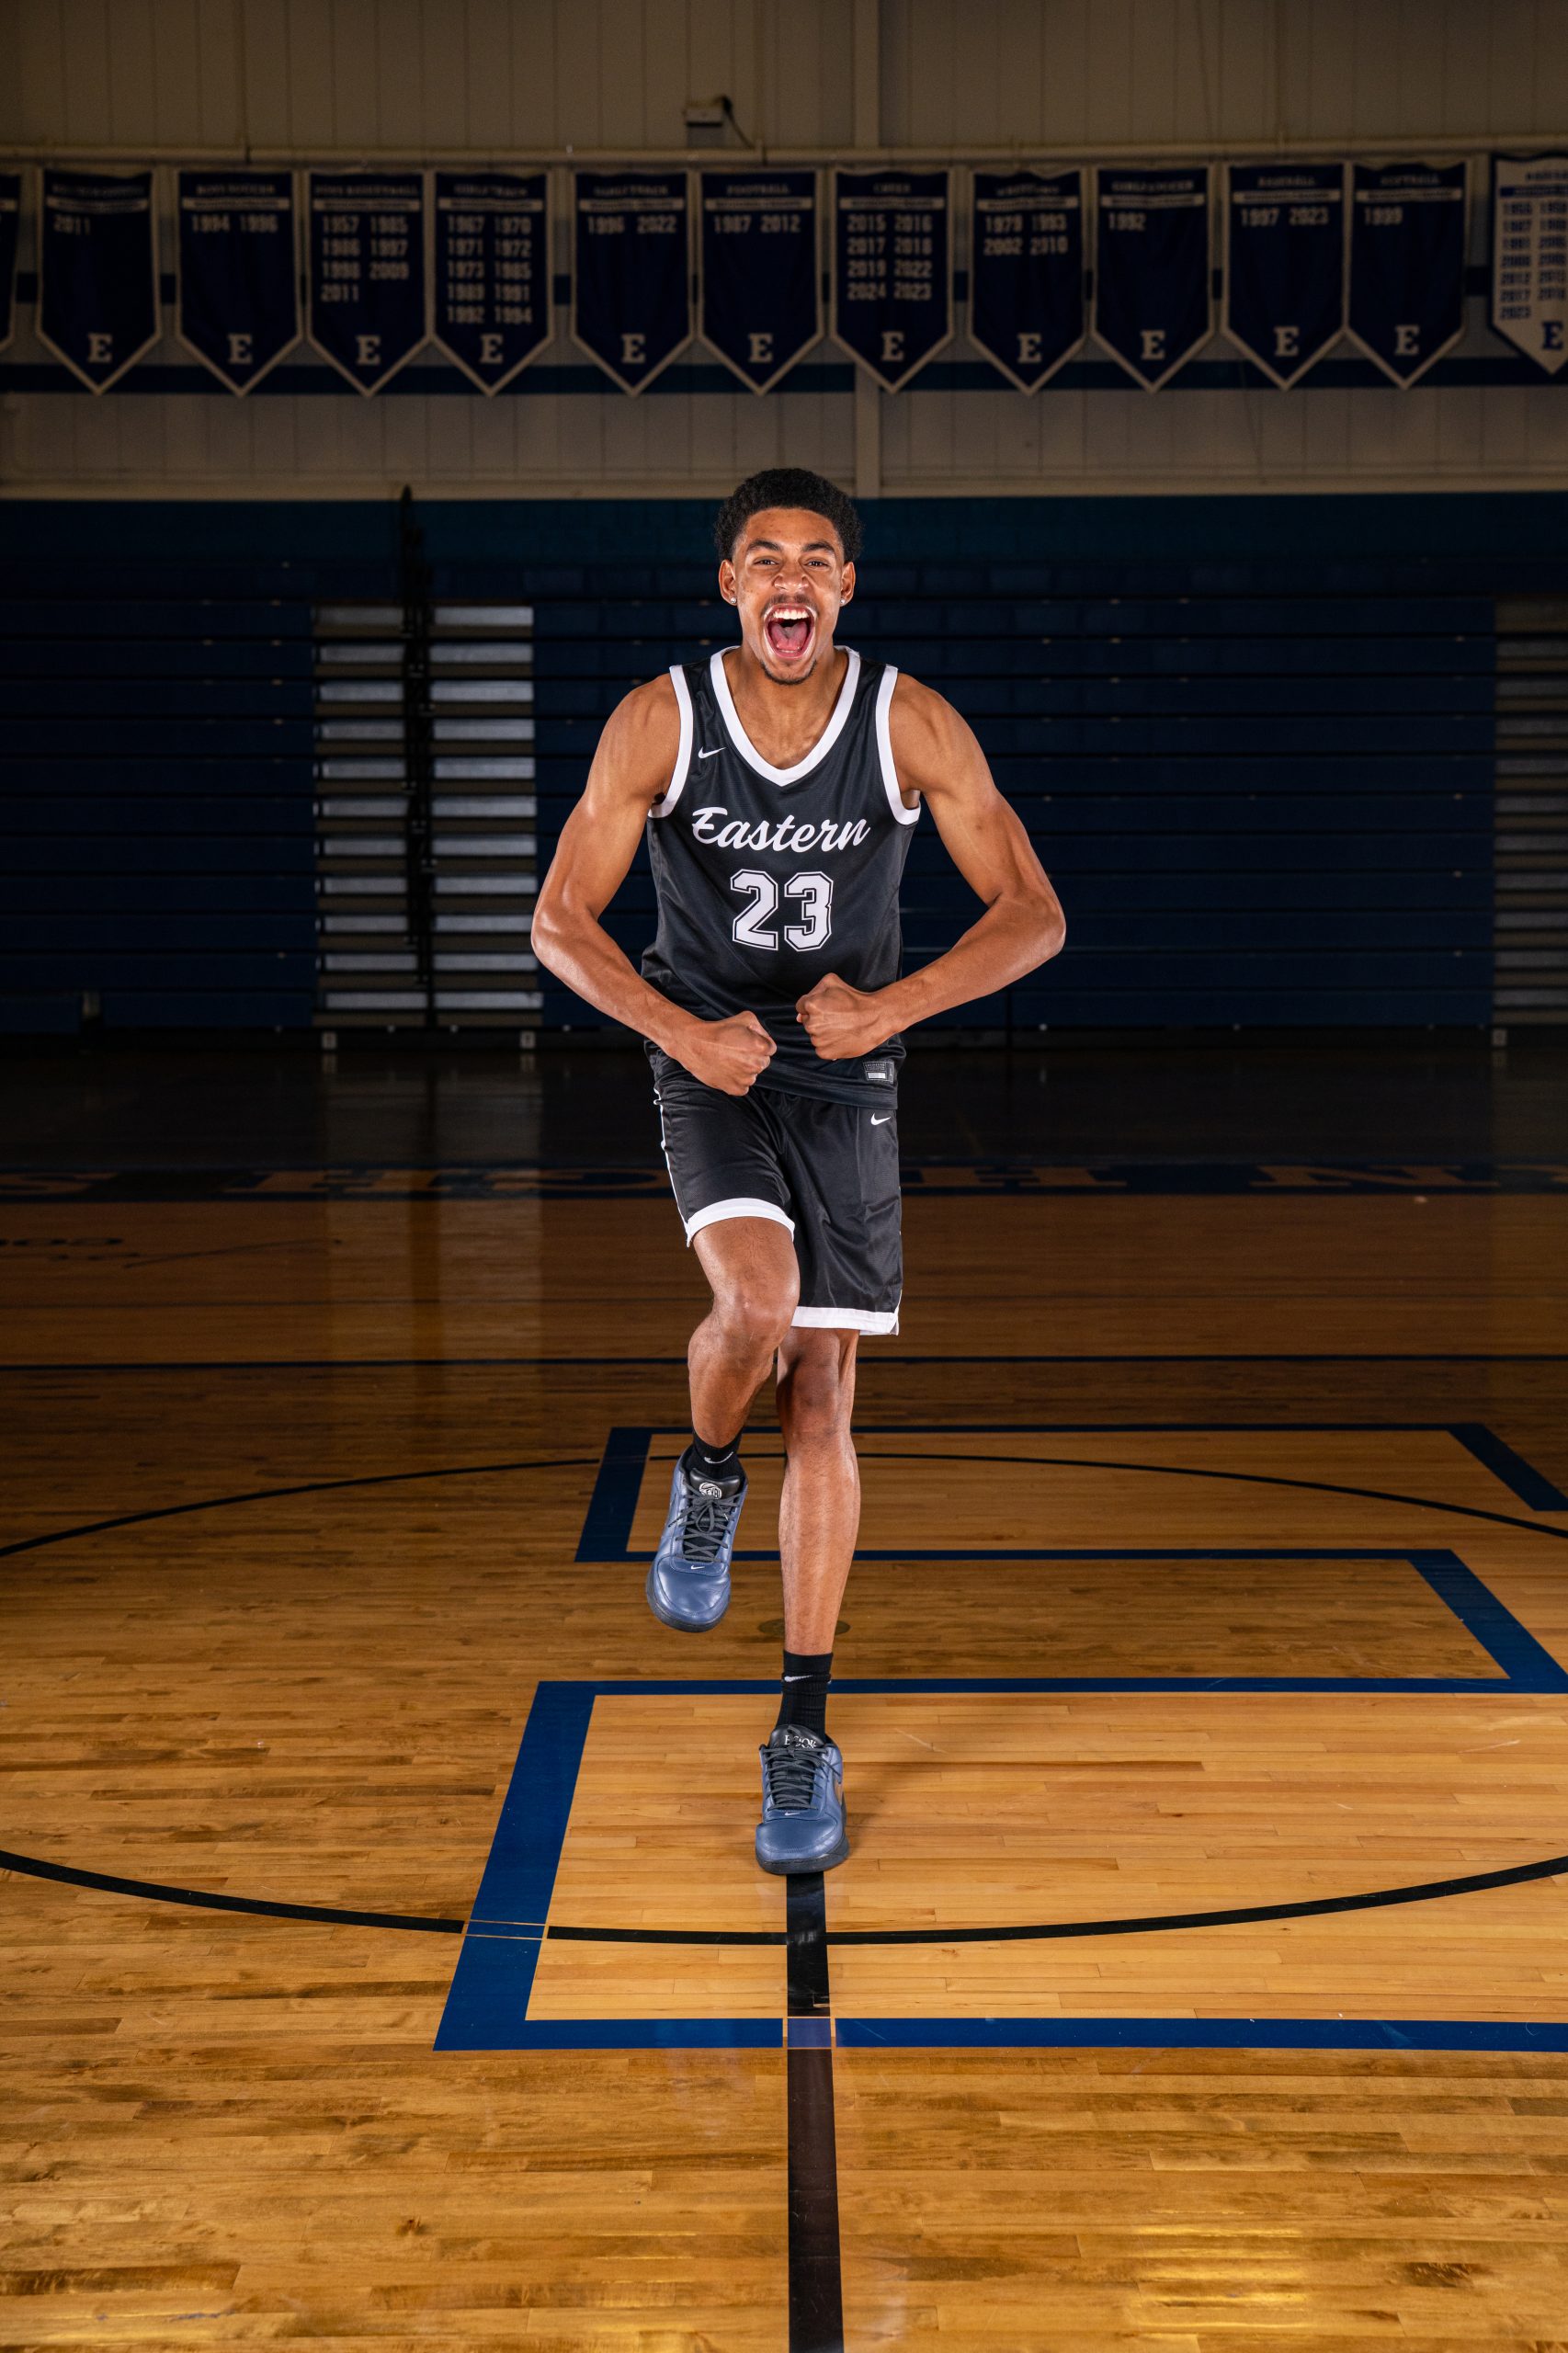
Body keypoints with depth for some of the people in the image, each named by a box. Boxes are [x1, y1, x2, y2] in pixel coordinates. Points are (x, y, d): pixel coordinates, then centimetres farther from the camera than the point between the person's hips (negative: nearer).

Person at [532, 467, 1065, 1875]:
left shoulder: (912, 727, -9)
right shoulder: (659, 722, -9)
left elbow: (1034, 915, -7)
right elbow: (561, 922, -6)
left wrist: (895, 1005, -21)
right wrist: (677, 1030, -21)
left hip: (847, 1076, 1)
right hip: (709, 1063, -1)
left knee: (820, 1401, -2)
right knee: (756, 1300, -29)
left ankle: (804, 1740, 6)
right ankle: (707, 1479, 7)